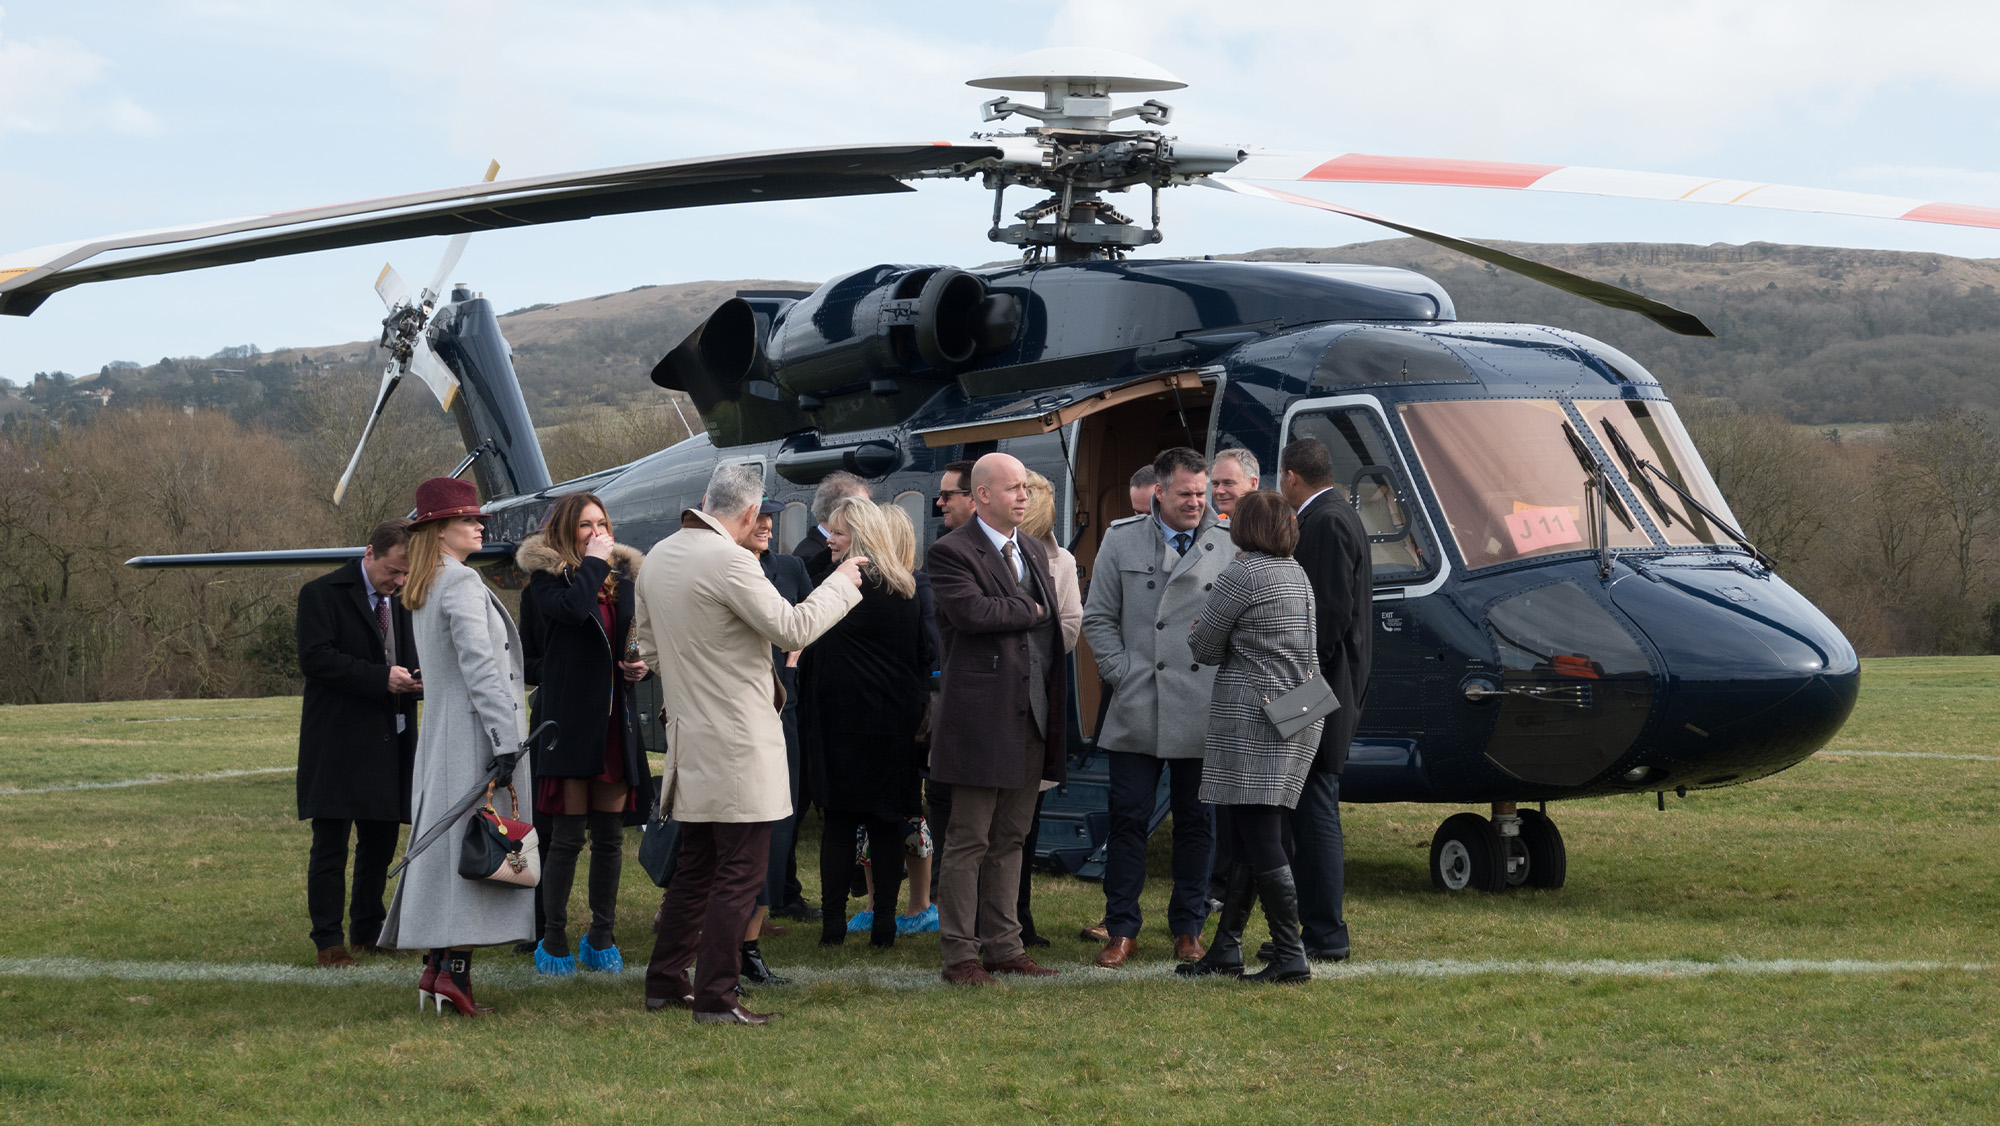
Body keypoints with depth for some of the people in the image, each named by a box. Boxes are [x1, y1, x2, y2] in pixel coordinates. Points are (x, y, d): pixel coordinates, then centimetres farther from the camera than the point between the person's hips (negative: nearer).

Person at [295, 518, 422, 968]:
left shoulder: (400, 600, 15)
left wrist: (414, 678, 0)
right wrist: (380, 678, -22)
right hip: (337, 742, -7)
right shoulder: (322, 594, -7)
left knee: (381, 841, 12)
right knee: (330, 846, -2)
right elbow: (315, 658, -17)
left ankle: (368, 931, 24)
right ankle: (328, 941, 3)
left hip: (388, 743, 7)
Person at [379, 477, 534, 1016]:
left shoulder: (423, 589, 16)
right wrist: (507, 742, -21)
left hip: (440, 733, 9)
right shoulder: (462, 582, -12)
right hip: (475, 733, -9)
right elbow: (480, 667, -19)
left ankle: (436, 967, 10)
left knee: (445, 841, 10)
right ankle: (455, 969, -14)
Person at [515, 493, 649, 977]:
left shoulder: (624, 577, 13)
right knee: (568, 835, -4)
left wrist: (639, 666, 5)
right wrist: (593, 562, -13)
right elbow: (571, 608, -25)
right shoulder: (547, 577, -3)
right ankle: (553, 941, 6)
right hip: (568, 722, -5)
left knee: (610, 835, 9)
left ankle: (602, 937, 19)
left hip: (615, 722, 5)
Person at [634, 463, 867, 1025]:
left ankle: (665, 980, 23)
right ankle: (716, 998, -2)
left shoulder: (659, 557, 9)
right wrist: (842, 582, -4)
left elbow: (650, 647, 19)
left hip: (690, 740, 9)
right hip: (737, 743, -9)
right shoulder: (729, 561, -19)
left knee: (696, 866, 18)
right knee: (740, 873, -3)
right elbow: (793, 629, -16)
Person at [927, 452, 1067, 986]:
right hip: (982, 716, -7)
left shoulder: (1035, 552, 17)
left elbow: (1053, 630, 17)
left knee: (1010, 839, 12)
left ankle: (1004, 946, 18)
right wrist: (1030, 609, -8)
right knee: (969, 841, -2)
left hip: (1033, 716, 7)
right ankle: (961, 954, 2)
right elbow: (972, 611, -24)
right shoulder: (951, 552, -7)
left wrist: (1056, 709, 9)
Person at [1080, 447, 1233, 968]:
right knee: (1128, 818, 2)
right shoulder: (1121, 540, 6)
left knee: (1196, 822, 7)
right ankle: (1122, 930, 10)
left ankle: (1188, 929, 18)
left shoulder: (1229, 545, 4)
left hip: (1203, 712, 0)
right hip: (1136, 710, 0)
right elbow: (1098, 618, 8)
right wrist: (1122, 673, -1)